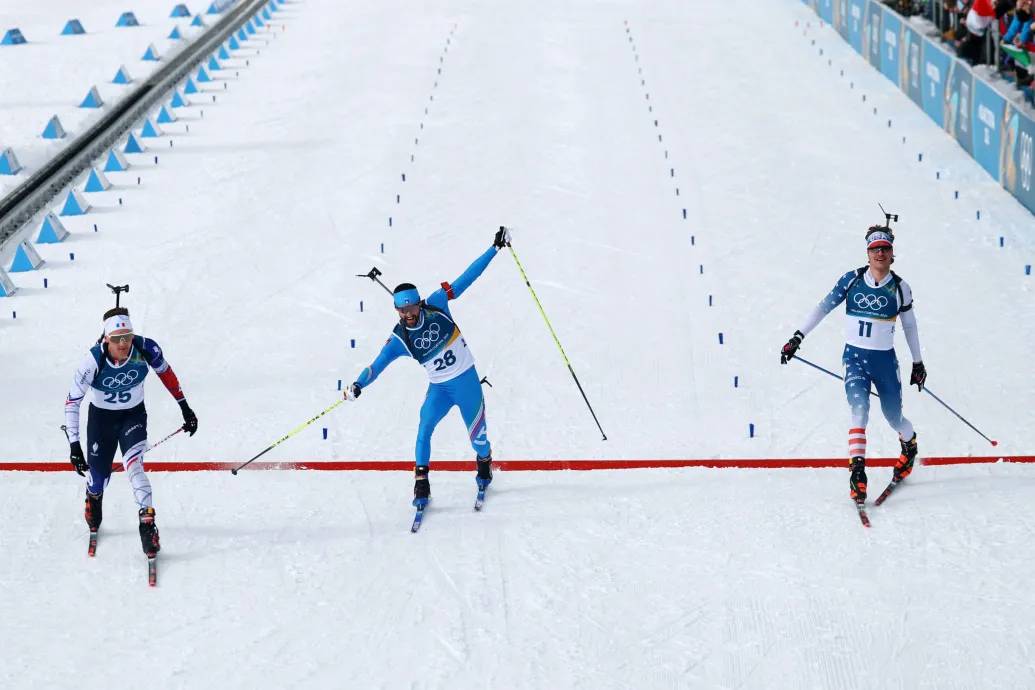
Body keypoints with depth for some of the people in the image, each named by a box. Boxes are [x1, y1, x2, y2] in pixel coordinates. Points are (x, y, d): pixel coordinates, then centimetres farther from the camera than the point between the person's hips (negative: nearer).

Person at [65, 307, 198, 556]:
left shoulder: (147, 349, -26)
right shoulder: (93, 360, -31)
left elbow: (166, 373, -4)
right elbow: (72, 402, -23)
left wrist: (185, 409, 2)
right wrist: (74, 446, -28)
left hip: (133, 415, 0)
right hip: (101, 417, 0)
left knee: (133, 466, -23)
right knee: (99, 475, 12)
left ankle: (148, 526, -21)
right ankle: (93, 501, 48)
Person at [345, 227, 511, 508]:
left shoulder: (435, 305, -14)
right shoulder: (399, 339, -11)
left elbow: (467, 277, -11)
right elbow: (378, 364, -20)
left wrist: (495, 247, -10)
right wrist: (358, 385, -39)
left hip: (467, 380, 0)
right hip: (439, 388, 0)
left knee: (477, 436, 7)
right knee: (424, 428, -22)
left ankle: (484, 463, 41)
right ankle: (421, 483, -10)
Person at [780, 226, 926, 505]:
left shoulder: (899, 288, -3)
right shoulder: (852, 280, -4)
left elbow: (909, 325, 9)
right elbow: (823, 307, 0)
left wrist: (918, 363, 15)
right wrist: (798, 337, -5)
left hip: (885, 360, 1)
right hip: (854, 357, -1)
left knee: (894, 417, 12)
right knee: (859, 410, -21)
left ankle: (909, 444, 46)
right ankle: (857, 471, -22)